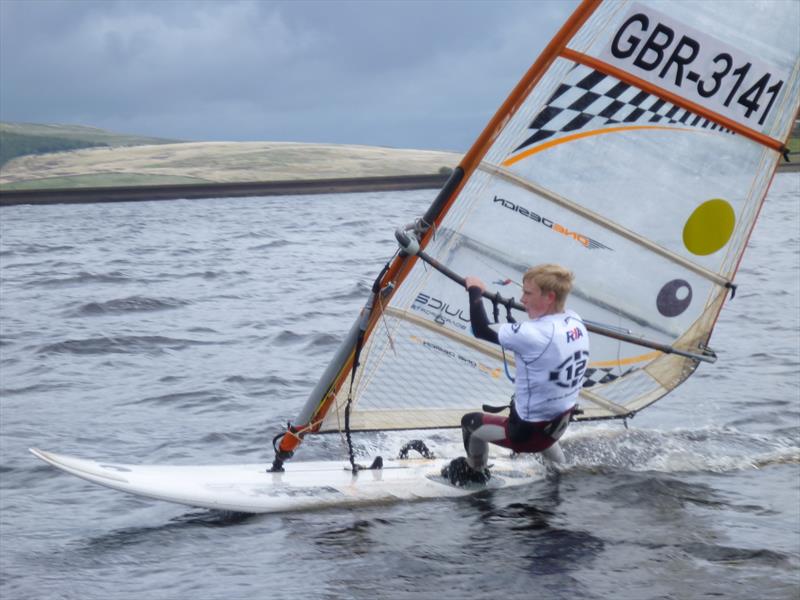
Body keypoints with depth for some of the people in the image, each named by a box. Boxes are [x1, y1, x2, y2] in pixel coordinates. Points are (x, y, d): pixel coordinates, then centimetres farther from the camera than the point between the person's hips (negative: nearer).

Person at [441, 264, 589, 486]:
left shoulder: (534, 335, -31)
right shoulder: (576, 322, -10)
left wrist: (475, 291, -8)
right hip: (561, 424, 7)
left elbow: (481, 330, -20)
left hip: (529, 432, -7)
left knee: (471, 422, 18)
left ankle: (474, 472, 43)